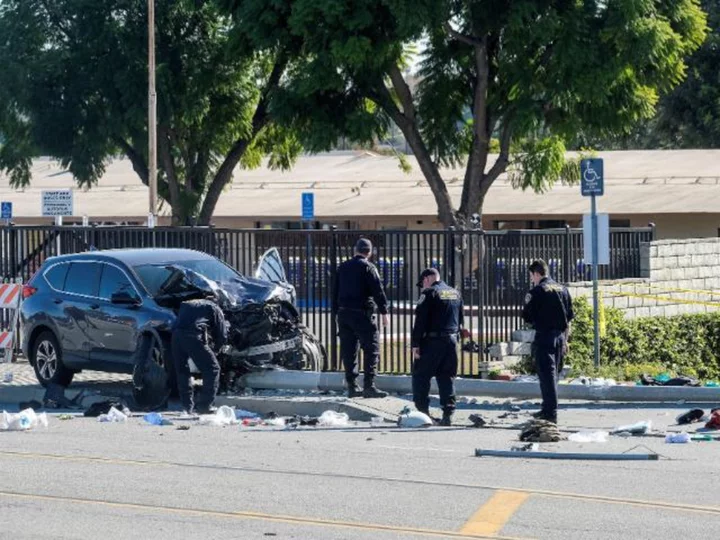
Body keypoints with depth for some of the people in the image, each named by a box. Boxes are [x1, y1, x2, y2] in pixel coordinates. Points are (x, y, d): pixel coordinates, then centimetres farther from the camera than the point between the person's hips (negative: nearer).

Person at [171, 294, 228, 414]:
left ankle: (188, 407, 19)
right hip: (193, 336, -5)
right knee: (212, 369, 3)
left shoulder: (186, 304, 35)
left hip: (176, 333, 5)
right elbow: (222, 334, 13)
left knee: (182, 371, 19)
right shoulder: (214, 308, 20)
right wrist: (215, 348, 31)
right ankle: (204, 406, -3)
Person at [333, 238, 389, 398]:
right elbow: (378, 291, -12)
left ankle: (352, 386, 9)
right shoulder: (368, 267, -7)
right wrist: (384, 312, -7)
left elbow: (335, 292, 19)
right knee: (371, 349, -5)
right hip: (362, 313, -7)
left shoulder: (343, 267, 13)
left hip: (344, 313, 7)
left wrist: (336, 312, 23)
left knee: (348, 350, 9)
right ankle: (369, 385, -13)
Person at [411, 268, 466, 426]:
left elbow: (420, 320, -11)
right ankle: (448, 414, 1)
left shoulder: (429, 293, -6)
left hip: (432, 341, -6)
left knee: (420, 376, 3)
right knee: (447, 378, 9)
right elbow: (460, 320, 21)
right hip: (452, 340, 6)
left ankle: (423, 411, -3)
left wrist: (415, 344, -11)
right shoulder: (456, 294, 16)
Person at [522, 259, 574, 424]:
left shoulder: (537, 291, -9)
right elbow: (569, 318, 14)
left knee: (547, 375, -5)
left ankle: (551, 413, -9)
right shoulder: (562, 290, 12)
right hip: (560, 336, 6)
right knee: (554, 373, 16)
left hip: (544, 336, -6)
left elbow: (527, 316, -8)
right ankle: (548, 409, 25)